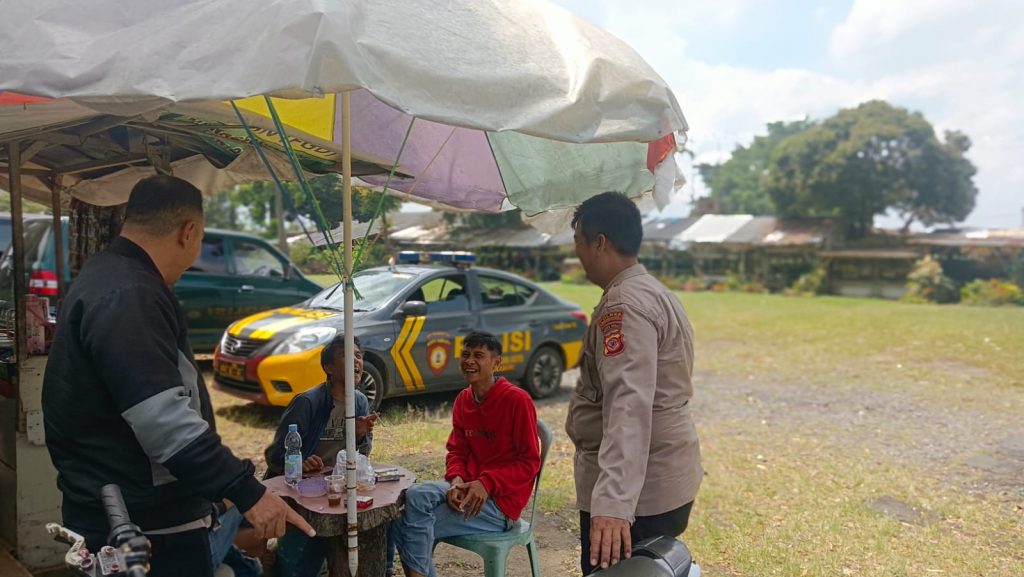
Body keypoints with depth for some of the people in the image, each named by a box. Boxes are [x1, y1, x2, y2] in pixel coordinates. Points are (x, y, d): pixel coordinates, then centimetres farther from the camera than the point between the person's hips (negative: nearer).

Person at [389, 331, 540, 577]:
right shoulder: (463, 400, 7)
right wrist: (456, 480, -11)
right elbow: (456, 451, 11)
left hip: (500, 501, -6)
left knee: (414, 524, -21)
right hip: (467, 489, 7)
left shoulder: (517, 399, -14)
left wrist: (487, 483, -23)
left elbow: (530, 462, -12)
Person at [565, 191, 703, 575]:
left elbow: (629, 405, -32)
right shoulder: (654, 292, 14)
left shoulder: (625, 303, -20)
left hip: (638, 495, -10)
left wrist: (613, 503, -39)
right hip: (665, 483, 10)